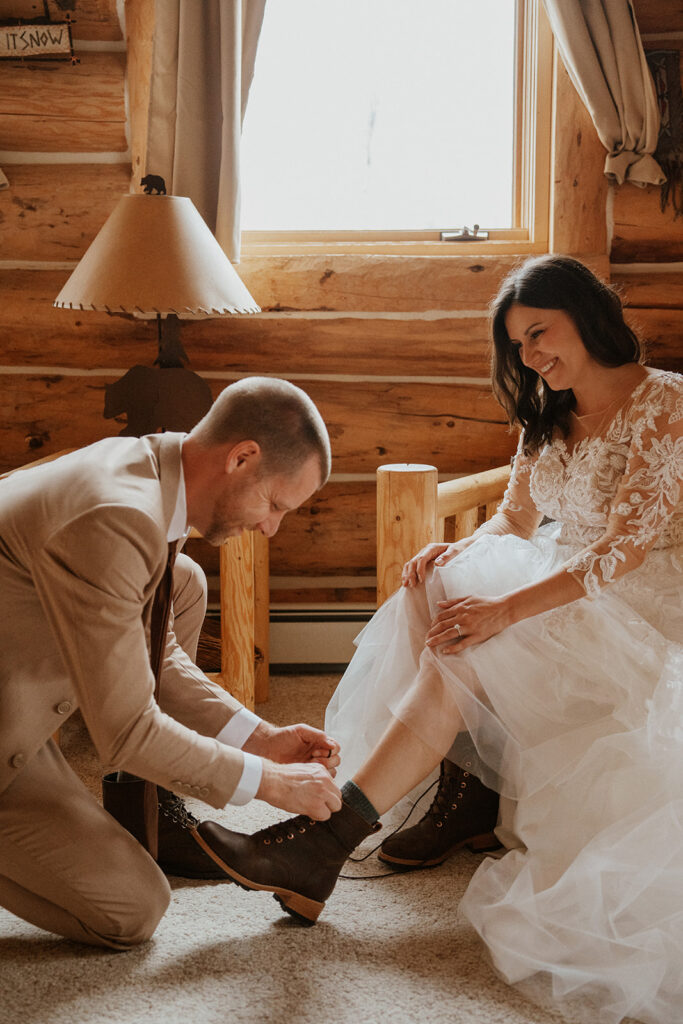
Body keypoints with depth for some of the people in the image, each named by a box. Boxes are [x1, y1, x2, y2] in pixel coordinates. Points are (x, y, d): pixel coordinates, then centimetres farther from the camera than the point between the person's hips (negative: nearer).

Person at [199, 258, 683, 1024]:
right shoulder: (546, 416, 14)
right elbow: (514, 520, 12)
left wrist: (507, 607, -30)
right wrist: (459, 553, -12)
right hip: (563, 595, 7)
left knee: (468, 643, -29)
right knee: (440, 589, -23)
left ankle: (330, 839, -30)